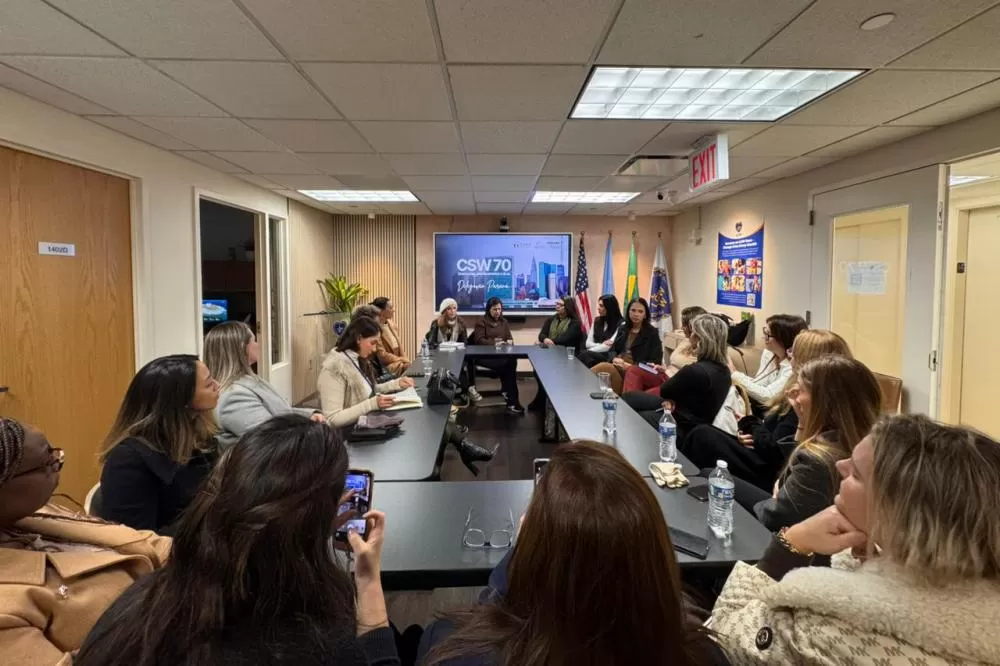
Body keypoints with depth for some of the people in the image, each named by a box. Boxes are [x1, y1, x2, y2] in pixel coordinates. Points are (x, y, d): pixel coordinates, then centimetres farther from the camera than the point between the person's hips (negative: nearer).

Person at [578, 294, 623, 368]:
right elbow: (588, 343, 9)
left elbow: (610, 346, -12)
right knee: (583, 354, -30)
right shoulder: (597, 321, 15)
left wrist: (589, 351, -7)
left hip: (610, 357, -5)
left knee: (584, 355, -31)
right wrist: (601, 345, -10)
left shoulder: (620, 324, -6)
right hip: (595, 355, 5)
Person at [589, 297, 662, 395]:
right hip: (617, 366, 5)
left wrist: (632, 366, -16)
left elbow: (655, 361, -2)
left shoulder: (652, 332, 6)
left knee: (602, 368, -34)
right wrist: (615, 359, -6)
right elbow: (613, 349, 20)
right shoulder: (622, 328, 23)